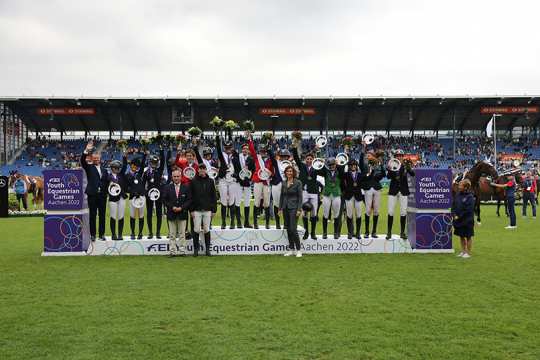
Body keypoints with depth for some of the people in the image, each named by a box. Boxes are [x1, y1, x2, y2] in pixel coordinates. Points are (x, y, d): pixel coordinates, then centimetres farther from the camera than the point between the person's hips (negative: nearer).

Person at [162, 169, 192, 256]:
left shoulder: (186, 187, 4)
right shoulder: (167, 187, 6)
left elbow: (189, 200, 1)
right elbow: (164, 200, 3)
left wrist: (181, 208, -10)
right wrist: (172, 207, -10)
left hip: (182, 214, 0)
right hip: (171, 214, 1)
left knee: (182, 234, 3)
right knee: (172, 235, 3)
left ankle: (182, 251, 7)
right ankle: (172, 251, 6)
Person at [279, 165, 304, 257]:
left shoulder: (298, 182, -5)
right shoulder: (283, 183, 10)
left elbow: (300, 197, -7)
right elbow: (282, 196, 15)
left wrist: (299, 209, -13)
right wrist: (280, 208, 9)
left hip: (293, 208, -6)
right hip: (285, 208, 6)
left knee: (293, 229, -11)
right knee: (288, 229, 8)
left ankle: (298, 250, -2)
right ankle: (291, 249, 15)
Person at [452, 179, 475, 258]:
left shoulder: (470, 197, -14)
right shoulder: (457, 195, 4)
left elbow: (468, 210, -18)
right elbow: (453, 205, 10)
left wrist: (459, 216, -17)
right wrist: (454, 214, -4)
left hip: (467, 220, -6)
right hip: (458, 220, 6)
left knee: (468, 237, 6)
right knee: (461, 236, 15)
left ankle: (468, 253, 15)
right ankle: (463, 251, 27)